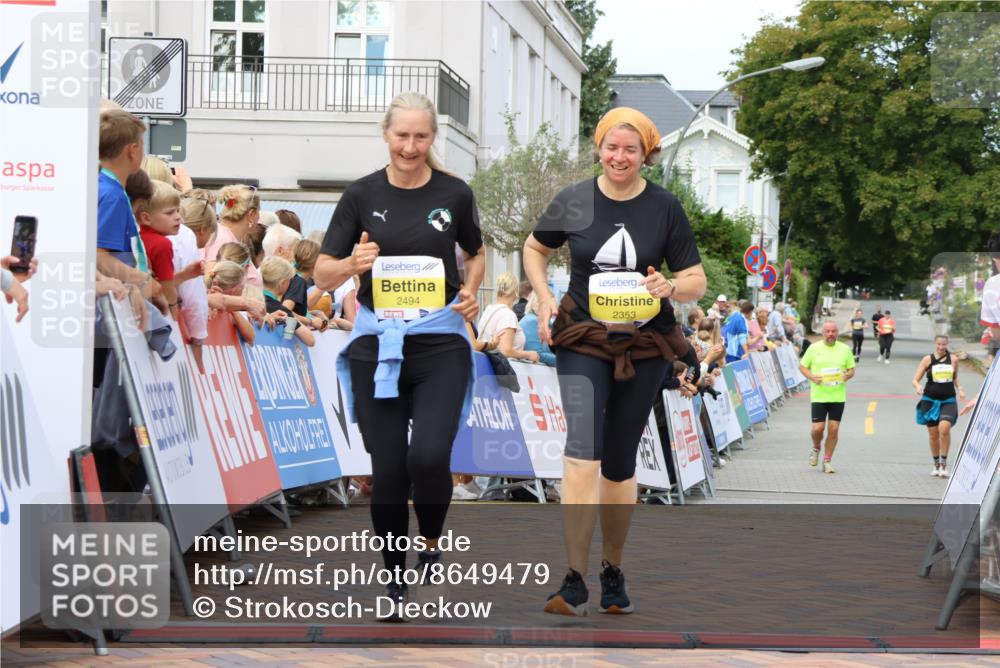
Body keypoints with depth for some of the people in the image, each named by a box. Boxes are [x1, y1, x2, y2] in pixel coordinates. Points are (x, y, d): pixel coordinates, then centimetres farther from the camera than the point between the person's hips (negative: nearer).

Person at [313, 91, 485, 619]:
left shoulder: (454, 193, 2)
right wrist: (353, 264, -20)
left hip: (440, 341, -1)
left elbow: (475, 252, 19)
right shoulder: (362, 195, 0)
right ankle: (394, 577, 22)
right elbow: (322, 276, 1)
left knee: (429, 457, -18)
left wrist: (471, 291, -1)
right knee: (388, 470, 2)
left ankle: (431, 541, 12)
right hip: (377, 342, 1)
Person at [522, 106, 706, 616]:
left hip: (644, 347, 1)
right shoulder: (574, 201, -2)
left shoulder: (665, 208, -2)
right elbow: (535, 248, 16)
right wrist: (544, 296, 0)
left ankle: (613, 570, 28)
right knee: (582, 452, -18)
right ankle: (574, 581, -19)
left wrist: (671, 288, -20)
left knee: (620, 463, 10)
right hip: (583, 343, -1)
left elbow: (697, 281, 2)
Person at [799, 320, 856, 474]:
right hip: (819, 396, -1)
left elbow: (851, 369, 12)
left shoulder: (845, 349, 5)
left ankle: (827, 461, 12)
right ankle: (816, 448, 26)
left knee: (834, 429, -1)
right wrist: (812, 377, -11)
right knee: (818, 428, -7)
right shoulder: (814, 348, 1)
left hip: (838, 396, 1)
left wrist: (847, 376, -11)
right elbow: (802, 366, 7)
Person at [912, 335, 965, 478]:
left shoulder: (953, 360, 4)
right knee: (933, 433, 6)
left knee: (944, 428, -21)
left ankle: (944, 463, -12)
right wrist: (918, 387, -23)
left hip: (948, 401, 0)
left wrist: (959, 388, 5)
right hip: (930, 401, 0)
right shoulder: (928, 359, -1)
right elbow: (915, 380, -1)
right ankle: (936, 464, 23)